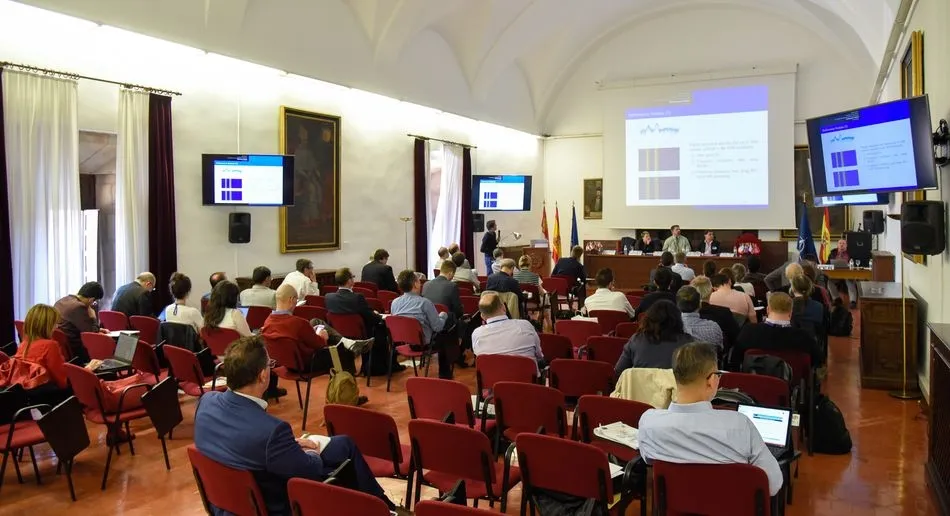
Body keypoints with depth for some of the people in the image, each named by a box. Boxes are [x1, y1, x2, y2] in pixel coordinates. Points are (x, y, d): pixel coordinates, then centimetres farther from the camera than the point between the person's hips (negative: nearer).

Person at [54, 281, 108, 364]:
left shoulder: (61, 301, 7)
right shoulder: (79, 307, -22)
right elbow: (92, 333, -17)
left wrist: (98, 330, 16)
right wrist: (92, 316, -5)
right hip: (73, 352, -9)